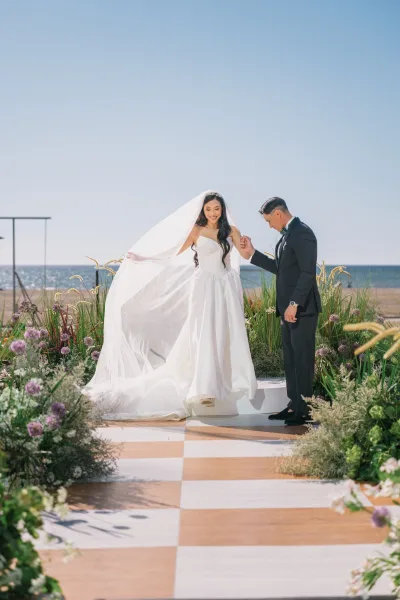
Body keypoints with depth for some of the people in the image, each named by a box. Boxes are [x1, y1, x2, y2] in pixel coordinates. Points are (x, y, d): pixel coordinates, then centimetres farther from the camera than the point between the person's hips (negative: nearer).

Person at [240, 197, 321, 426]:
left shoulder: (302, 233, -15)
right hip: (289, 309, 10)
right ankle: (295, 406, 20)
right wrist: (252, 253, 18)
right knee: (291, 359, 13)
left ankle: (307, 410, 2)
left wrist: (294, 304, -24)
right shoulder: (288, 234, 15)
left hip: (302, 308, -10)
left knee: (303, 359, -4)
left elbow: (308, 272, -21)